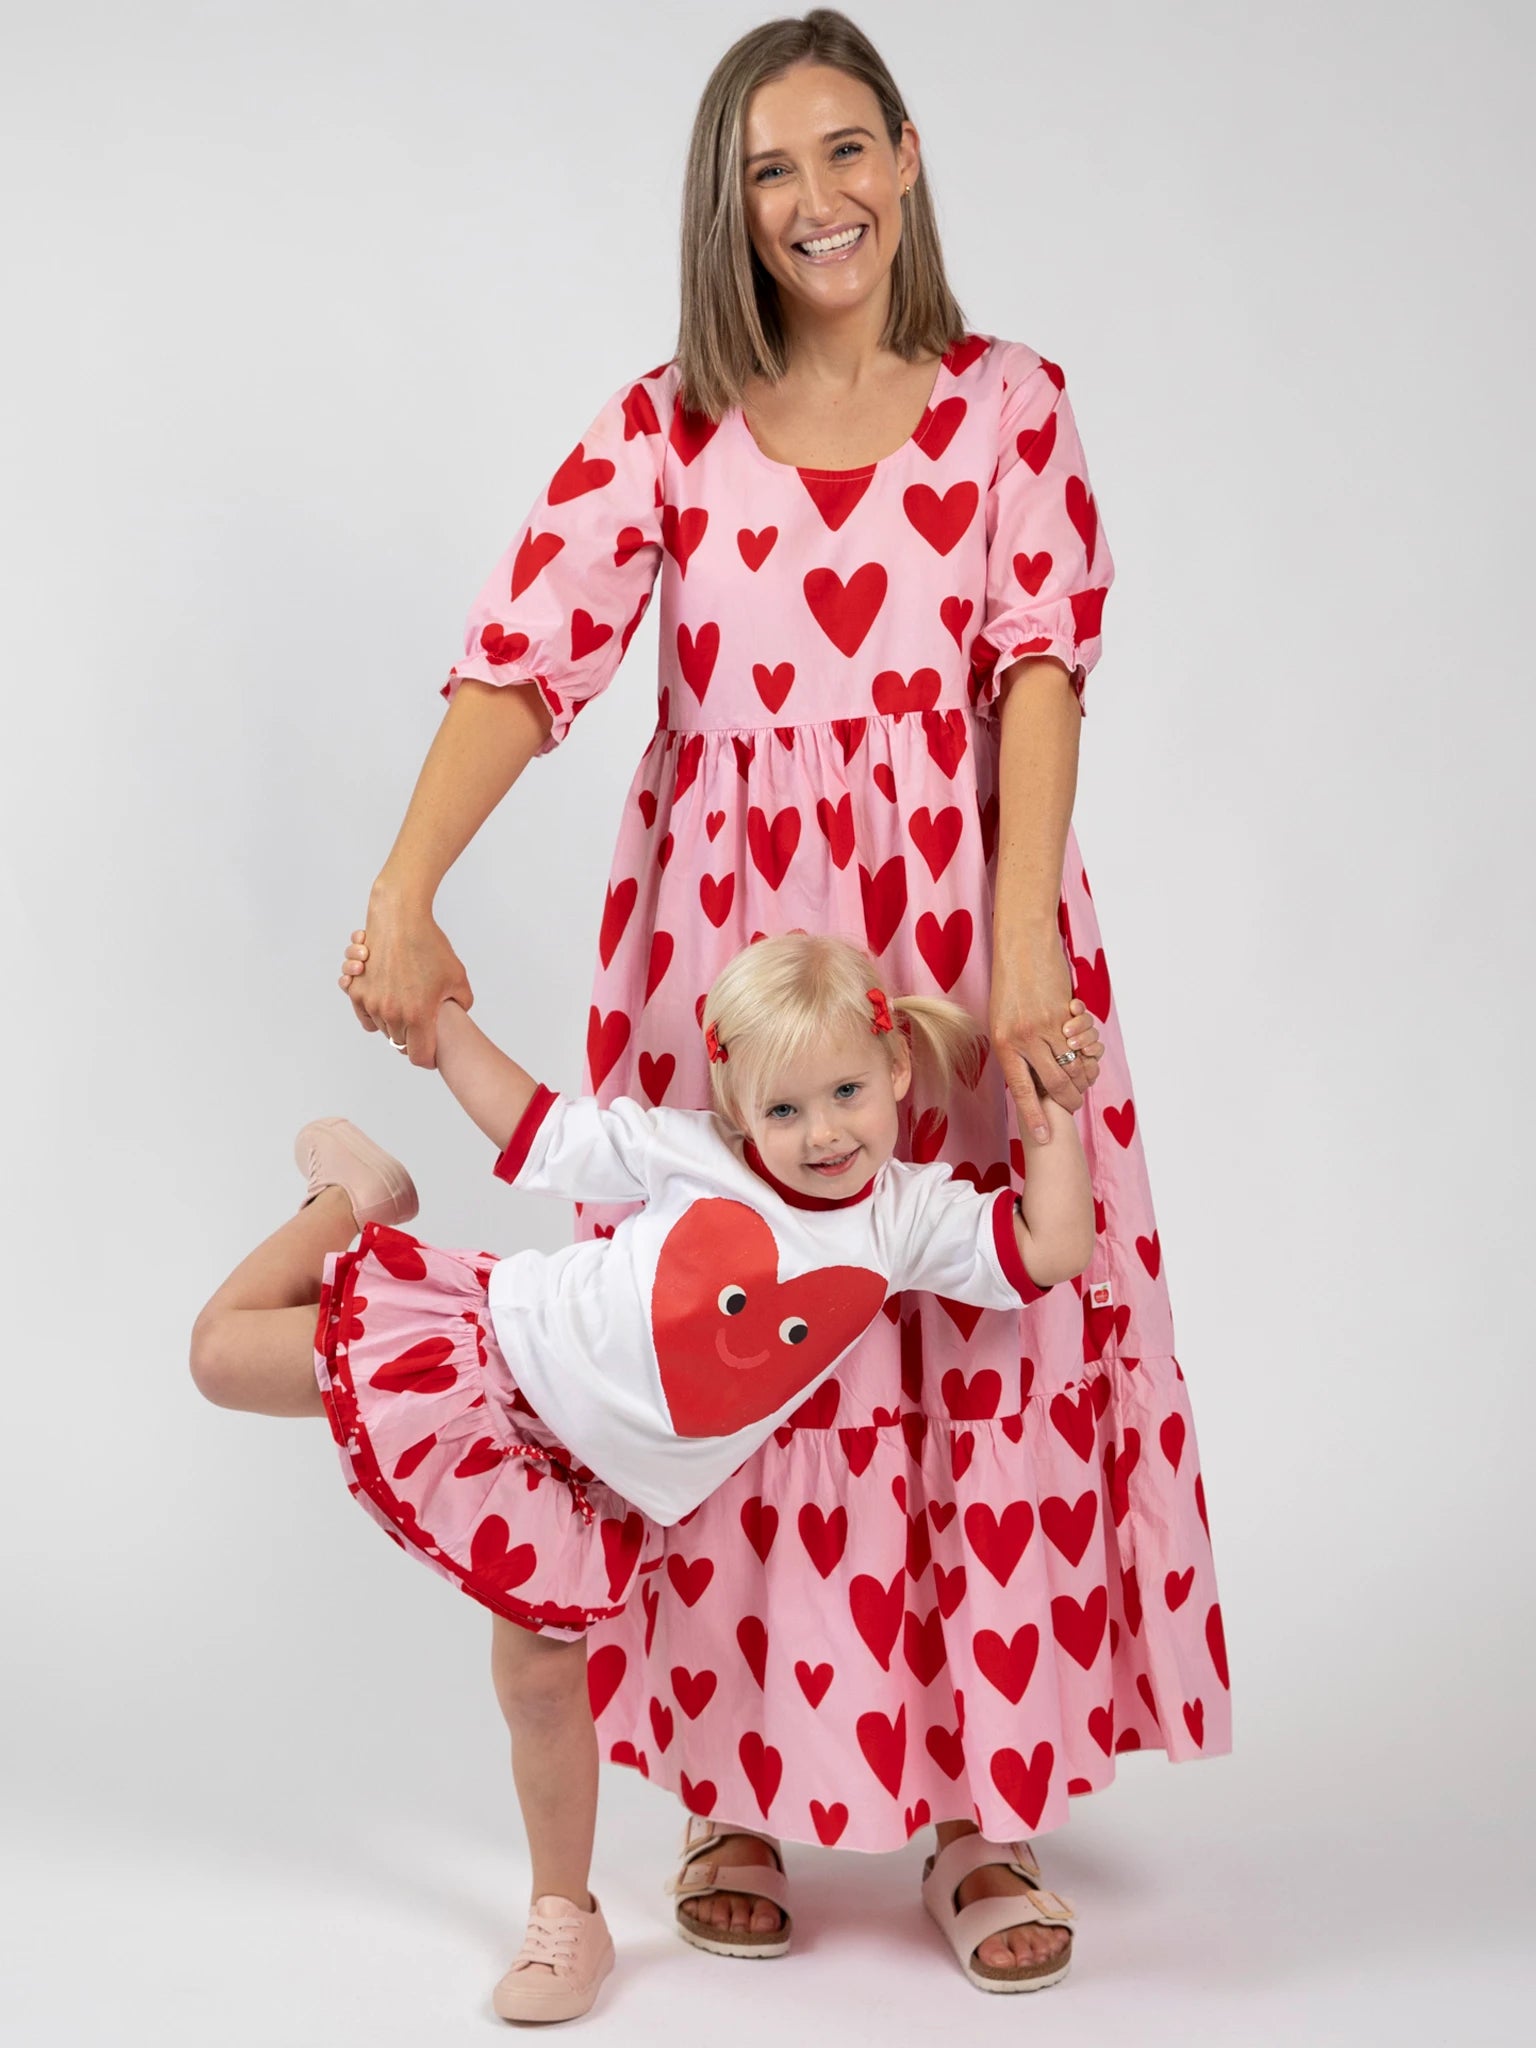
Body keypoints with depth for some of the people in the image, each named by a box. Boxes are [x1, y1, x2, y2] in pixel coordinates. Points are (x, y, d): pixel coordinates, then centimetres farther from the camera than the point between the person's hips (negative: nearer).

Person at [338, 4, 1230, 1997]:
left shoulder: (1012, 405, 4)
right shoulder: (664, 425, 3)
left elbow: (1041, 667, -7)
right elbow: (527, 652, -9)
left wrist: (1021, 945, -20)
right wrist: (403, 893, -25)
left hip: (964, 920, 0)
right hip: (726, 932, 0)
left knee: (1002, 1345, 1)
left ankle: (987, 1802, 15)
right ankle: (740, 1785, 20)